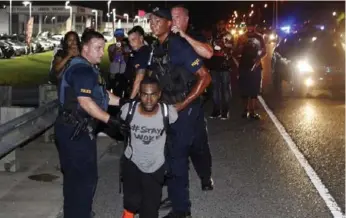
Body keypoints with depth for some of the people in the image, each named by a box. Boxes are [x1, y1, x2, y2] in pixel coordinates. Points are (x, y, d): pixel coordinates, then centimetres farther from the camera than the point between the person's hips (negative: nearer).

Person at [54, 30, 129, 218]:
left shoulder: (88, 69, 18)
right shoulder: (82, 70, -18)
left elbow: (101, 95, 20)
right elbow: (85, 102, -25)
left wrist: (122, 102, 9)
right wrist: (110, 120, -24)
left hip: (76, 129, 11)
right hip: (75, 130, -11)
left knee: (75, 175, 20)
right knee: (85, 176, -3)